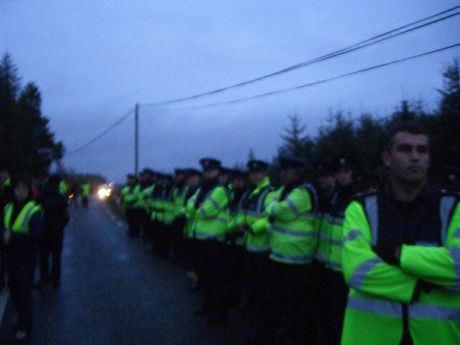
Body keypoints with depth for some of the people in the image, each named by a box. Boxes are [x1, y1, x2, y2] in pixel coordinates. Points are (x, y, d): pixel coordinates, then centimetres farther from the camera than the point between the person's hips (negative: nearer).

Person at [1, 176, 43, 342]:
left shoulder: (34, 210, -14)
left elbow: (35, 234, -22)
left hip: (26, 256, -6)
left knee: (24, 291, 0)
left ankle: (25, 327, 12)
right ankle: (21, 315, 39)